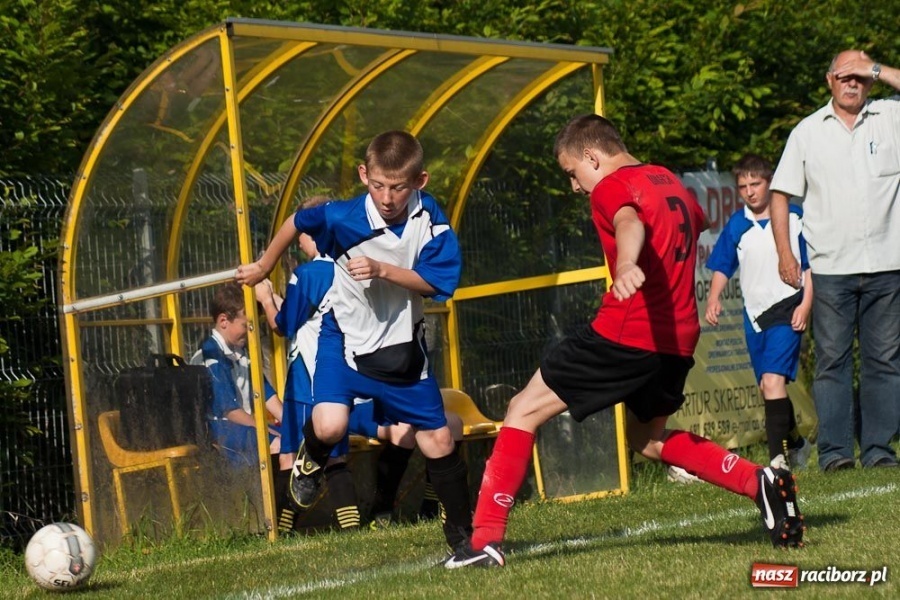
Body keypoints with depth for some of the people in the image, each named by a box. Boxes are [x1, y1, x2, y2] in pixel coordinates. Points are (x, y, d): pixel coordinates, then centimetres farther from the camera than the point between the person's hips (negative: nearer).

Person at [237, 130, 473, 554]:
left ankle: (462, 531, 21)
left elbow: (436, 281, -17)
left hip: (402, 344, 2)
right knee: (330, 426, -24)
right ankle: (310, 460, 14)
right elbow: (296, 222, -2)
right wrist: (264, 266, 13)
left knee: (438, 440, 4)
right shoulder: (343, 218, -21)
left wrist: (383, 270, -31)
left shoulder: (429, 219, -16)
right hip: (347, 337, -2)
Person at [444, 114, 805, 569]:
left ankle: (487, 540, -9)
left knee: (524, 410, 0)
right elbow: (698, 221, 41)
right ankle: (760, 482, 10)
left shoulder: (611, 187, -6)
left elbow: (631, 223, -30)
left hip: (625, 333, -8)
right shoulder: (669, 181, 19)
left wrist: (626, 265, -51)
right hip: (679, 338, 8)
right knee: (645, 436, 27)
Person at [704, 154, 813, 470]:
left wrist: (805, 304, -8)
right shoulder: (736, 225, 6)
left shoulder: (794, 217, -4)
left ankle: (779, 458, -21)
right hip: (754, 313, 5)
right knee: (768, 387, 13)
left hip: (787, 307, -5)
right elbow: (722, 266, 12)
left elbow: (811, 265, 0)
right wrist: (714, 299, -4)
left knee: (773, 380, -20)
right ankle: (795, 444, 36)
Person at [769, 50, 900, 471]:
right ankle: (834, 450, 0)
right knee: (832, 359, -2)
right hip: (830, 268, 0)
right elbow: (781, 193, 11)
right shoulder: (808, 131, 11)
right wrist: (784, 252, 3)